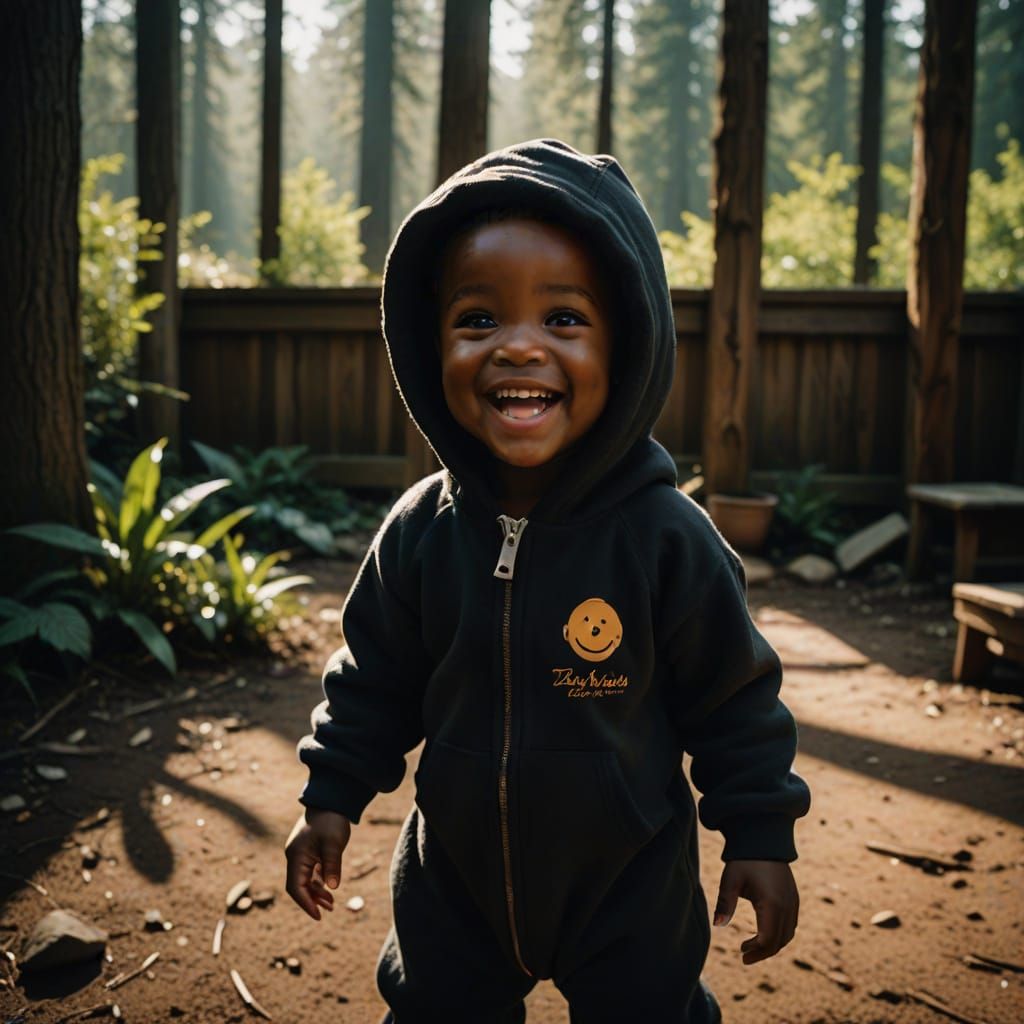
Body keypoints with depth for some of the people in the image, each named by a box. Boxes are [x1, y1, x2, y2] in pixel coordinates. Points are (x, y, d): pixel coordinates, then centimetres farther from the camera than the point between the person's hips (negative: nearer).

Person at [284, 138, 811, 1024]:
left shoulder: (666, 538, -20)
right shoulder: (420, 532, -12)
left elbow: (735, 696, -9)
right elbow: (375, 677, 3)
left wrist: (761, 836, -6)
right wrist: (334, 794, 2)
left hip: (630, 884, -2)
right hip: (455, 875, 3)